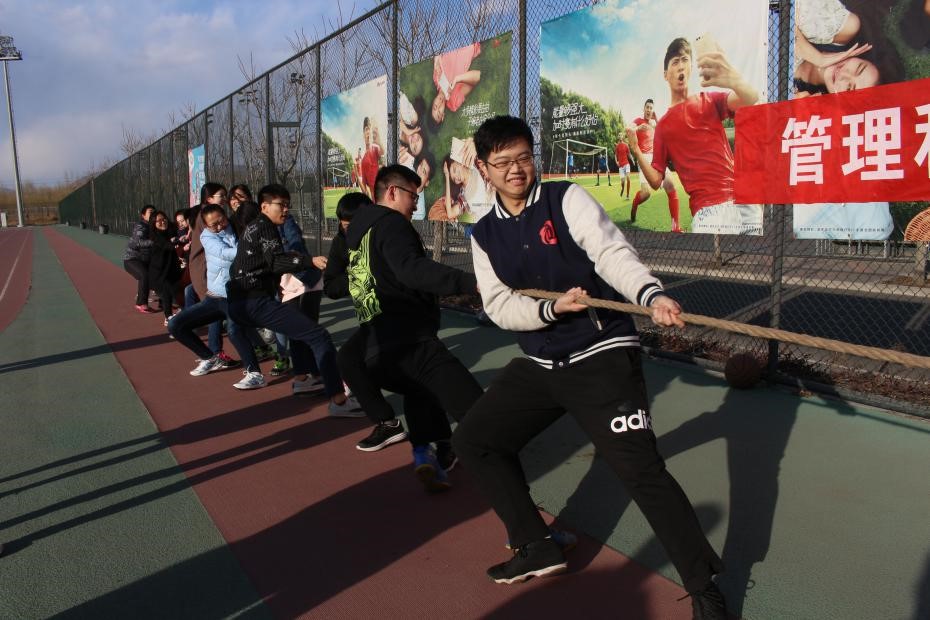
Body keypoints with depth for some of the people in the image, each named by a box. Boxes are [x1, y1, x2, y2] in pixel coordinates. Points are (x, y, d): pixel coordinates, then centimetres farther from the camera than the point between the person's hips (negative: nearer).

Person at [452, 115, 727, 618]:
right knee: (473, 441, 9)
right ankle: (538, 548, 22)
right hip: (538, 365, 6)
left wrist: (651, 295, -40)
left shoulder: (567, 200, -6)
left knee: (641, 470, -17)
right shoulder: (485, 235, 7)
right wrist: (551, 310, -21)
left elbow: (612, 253, -21)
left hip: (603, 356, -6)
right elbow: (499, 306, -2)